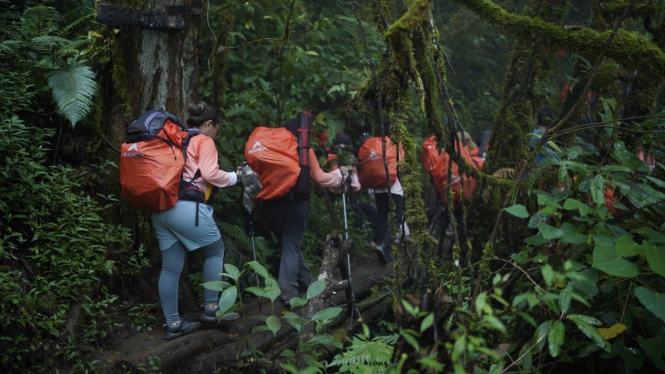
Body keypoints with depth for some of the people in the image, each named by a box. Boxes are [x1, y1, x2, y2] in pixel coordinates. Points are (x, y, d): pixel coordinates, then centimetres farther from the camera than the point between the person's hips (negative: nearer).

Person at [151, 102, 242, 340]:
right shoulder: (204, 141, 2)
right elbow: (209, 173, -10)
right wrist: (235, 177, 4)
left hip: (161, 208, 7)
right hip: (187, 207, -7)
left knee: (171, 267, 10)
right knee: (215, 251, 13)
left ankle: (173, 324, 14)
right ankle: (210, 308, 15)